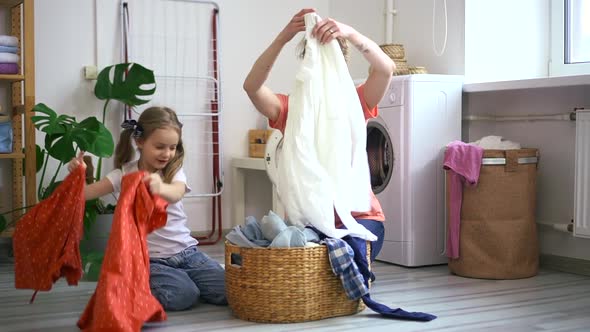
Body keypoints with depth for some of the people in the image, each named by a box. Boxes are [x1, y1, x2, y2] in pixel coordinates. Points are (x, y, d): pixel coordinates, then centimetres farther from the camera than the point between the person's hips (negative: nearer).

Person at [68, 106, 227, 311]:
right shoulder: (125, 174, 0)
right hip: (150, 258, -2)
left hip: (186, 251, 2)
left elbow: (175, 194, -27)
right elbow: (83, 193, -7)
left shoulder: (175, 172, -2)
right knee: (183, 296, -26)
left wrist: (160, 187, -52)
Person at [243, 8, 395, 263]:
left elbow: (386, 68, -16)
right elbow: (251, 86, -16)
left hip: (358, 216, -1)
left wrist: (350, 33, -32)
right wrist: (283, 37, -27)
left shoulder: (354, 104, 3)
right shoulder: (290, 108, 4)